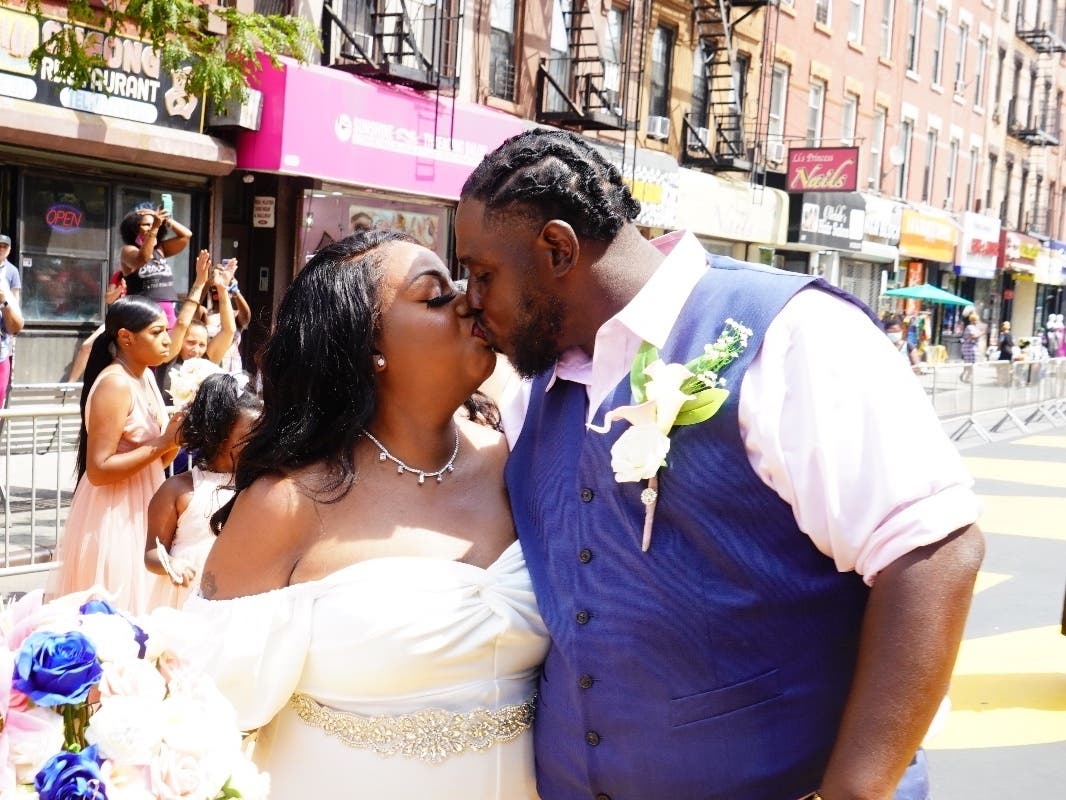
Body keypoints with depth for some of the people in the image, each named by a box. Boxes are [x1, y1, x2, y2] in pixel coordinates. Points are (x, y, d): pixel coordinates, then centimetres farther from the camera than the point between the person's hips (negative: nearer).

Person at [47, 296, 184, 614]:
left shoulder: (144, 377, 9)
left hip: (140, 510, 9)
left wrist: (176, 436, -6)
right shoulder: (115, 385, -18)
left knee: (135, 611, 16)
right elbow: (98, 470, -24)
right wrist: (161, 444, -23)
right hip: (115, 516, -9)